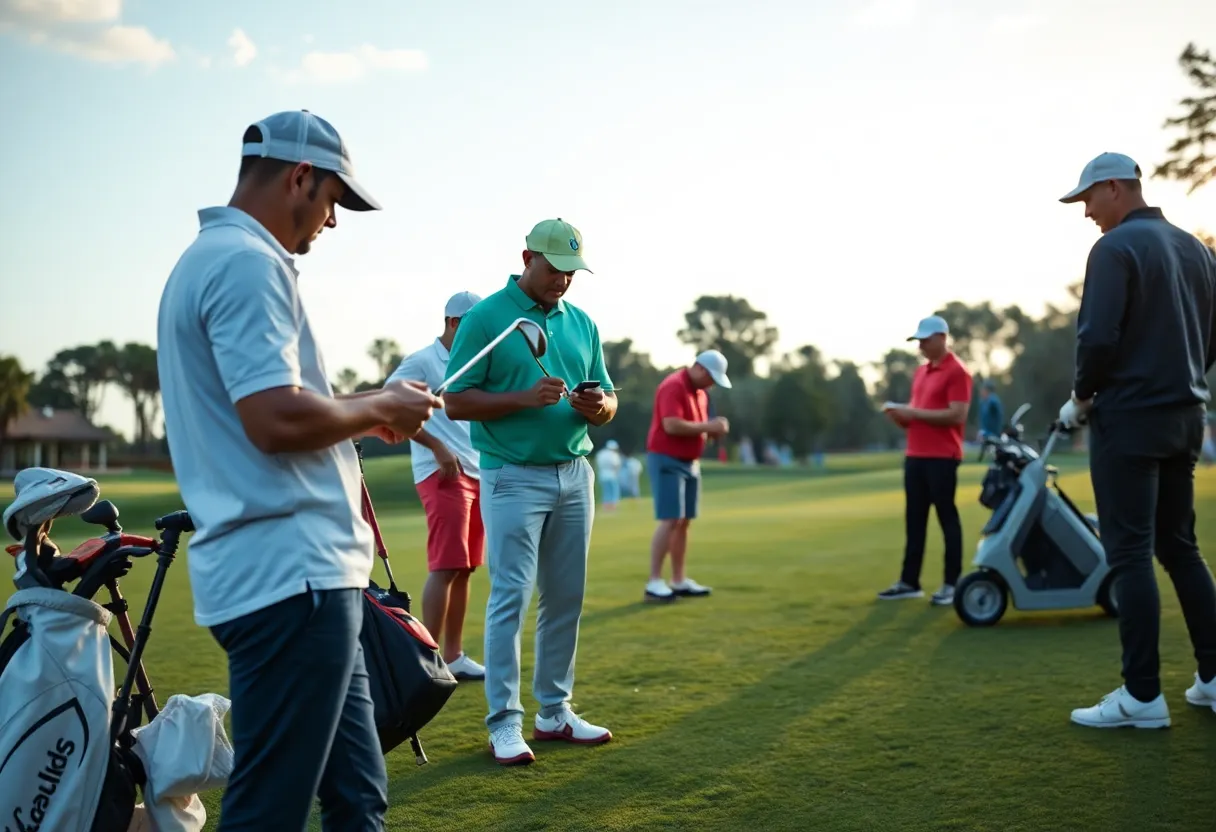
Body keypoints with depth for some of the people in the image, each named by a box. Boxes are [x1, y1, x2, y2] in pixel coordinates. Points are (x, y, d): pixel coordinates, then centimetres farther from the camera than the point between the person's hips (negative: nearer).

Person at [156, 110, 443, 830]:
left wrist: (365, 416, 17)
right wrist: (379, 407, -7)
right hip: (291, 577, -11)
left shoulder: (210, 257, 20)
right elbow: (278, 419, -23)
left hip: (301, 574, 11)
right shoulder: (247, 262, -13)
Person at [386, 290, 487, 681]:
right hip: (443, 474, -8)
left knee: (464, 569, 8)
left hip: (478, 474, 8)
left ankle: (454, 657, 15)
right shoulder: (422, 362, -6)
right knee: (445, 568, -9)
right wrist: (438, 448, -18)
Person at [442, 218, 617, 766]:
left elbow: (608, 400, 15)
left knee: (565, 598, 8)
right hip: (514, 477, -5)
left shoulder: (582, 324, 12)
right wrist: (524, 398, -20)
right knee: (511, 596, -6)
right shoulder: (485, 318, -4)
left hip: (575, 473, 6)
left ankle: (554, 711, 20)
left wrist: (599, 406, -9)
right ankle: (504, 722, 2)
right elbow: (455, 401, -8)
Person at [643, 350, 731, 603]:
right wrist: (707, 426, -19)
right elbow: (672, 425, -26)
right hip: (667, 461, -9)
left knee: (684, 522, 8)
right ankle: (654, 583, -11)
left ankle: (679, 581, 13)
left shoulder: (700, 392, 15)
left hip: (690, 463, 9)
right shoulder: (673, 387, -15)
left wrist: (714, 428, 1)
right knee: (670, 521, -14)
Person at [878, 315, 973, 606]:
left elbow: (957, 415, -18)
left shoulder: (957, 372, -9)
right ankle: (909, 582, 14)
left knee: (947, 518, -2)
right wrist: (902, 414, 3)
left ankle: (952, 584, 5)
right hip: (915, 455, 8)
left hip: (942, 457, -8)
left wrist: (914, 413, -18)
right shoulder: (920, 371, 18)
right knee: (914, 519, 9)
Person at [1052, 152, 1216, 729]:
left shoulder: (1115, 248, -11)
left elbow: (1098, 338, -19)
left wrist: (1080, 399, -4)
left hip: (1128, 416, -8)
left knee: (1130, 554, -5)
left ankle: (1143, 694, -3)